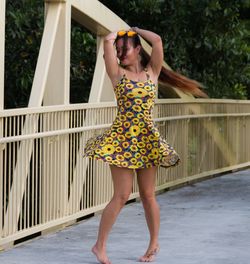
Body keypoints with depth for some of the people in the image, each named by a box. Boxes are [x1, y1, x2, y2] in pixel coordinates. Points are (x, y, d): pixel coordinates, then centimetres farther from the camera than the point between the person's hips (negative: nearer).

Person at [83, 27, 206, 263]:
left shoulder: (151, 72, 6)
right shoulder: (118, 74, 1)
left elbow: (157, 40, -7)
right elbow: (108, 41, -11)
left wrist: (136, 30, 8)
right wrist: (116, 35, 10)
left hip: (147, 139, 2)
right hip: (122, 139, -2)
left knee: (148, 195, 9)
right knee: (122, 195, -6)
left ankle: (154, 243, 24)